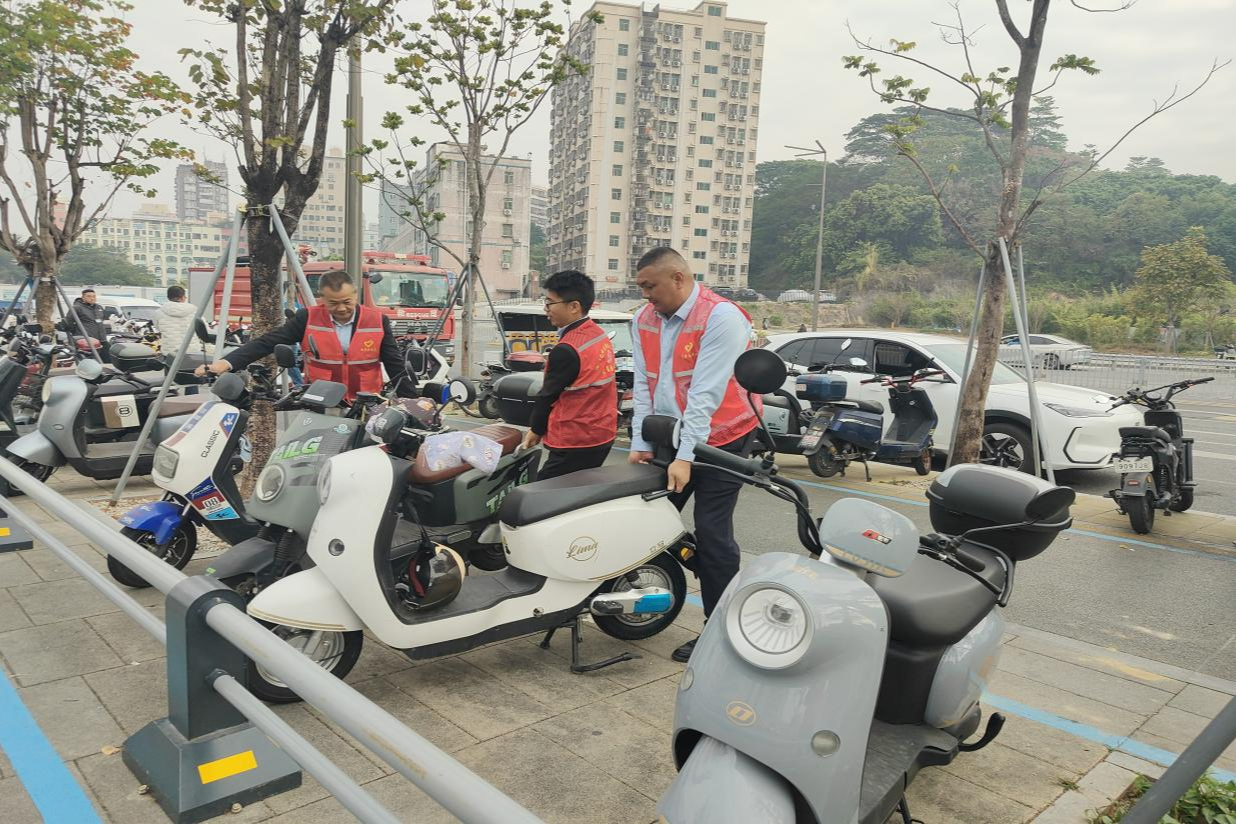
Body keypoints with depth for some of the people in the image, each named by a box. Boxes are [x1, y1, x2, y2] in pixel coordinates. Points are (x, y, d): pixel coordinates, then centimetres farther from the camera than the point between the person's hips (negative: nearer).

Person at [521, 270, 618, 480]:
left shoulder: (567, 350, -21)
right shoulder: (600, 334, 6)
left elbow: (549, 395, -10)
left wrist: (536, 430, 7)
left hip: (576, 443, -9)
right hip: (603, 434, 9)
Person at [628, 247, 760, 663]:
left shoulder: (722, 317, -17)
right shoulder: (645, 321, 5)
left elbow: (706, 393, -23)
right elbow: (643, 385, 3)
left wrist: (685, 456, -26)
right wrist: (641, 444, -5)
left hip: (720, 439, -6)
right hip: (669, 441, 7)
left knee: (712, 535, -5)